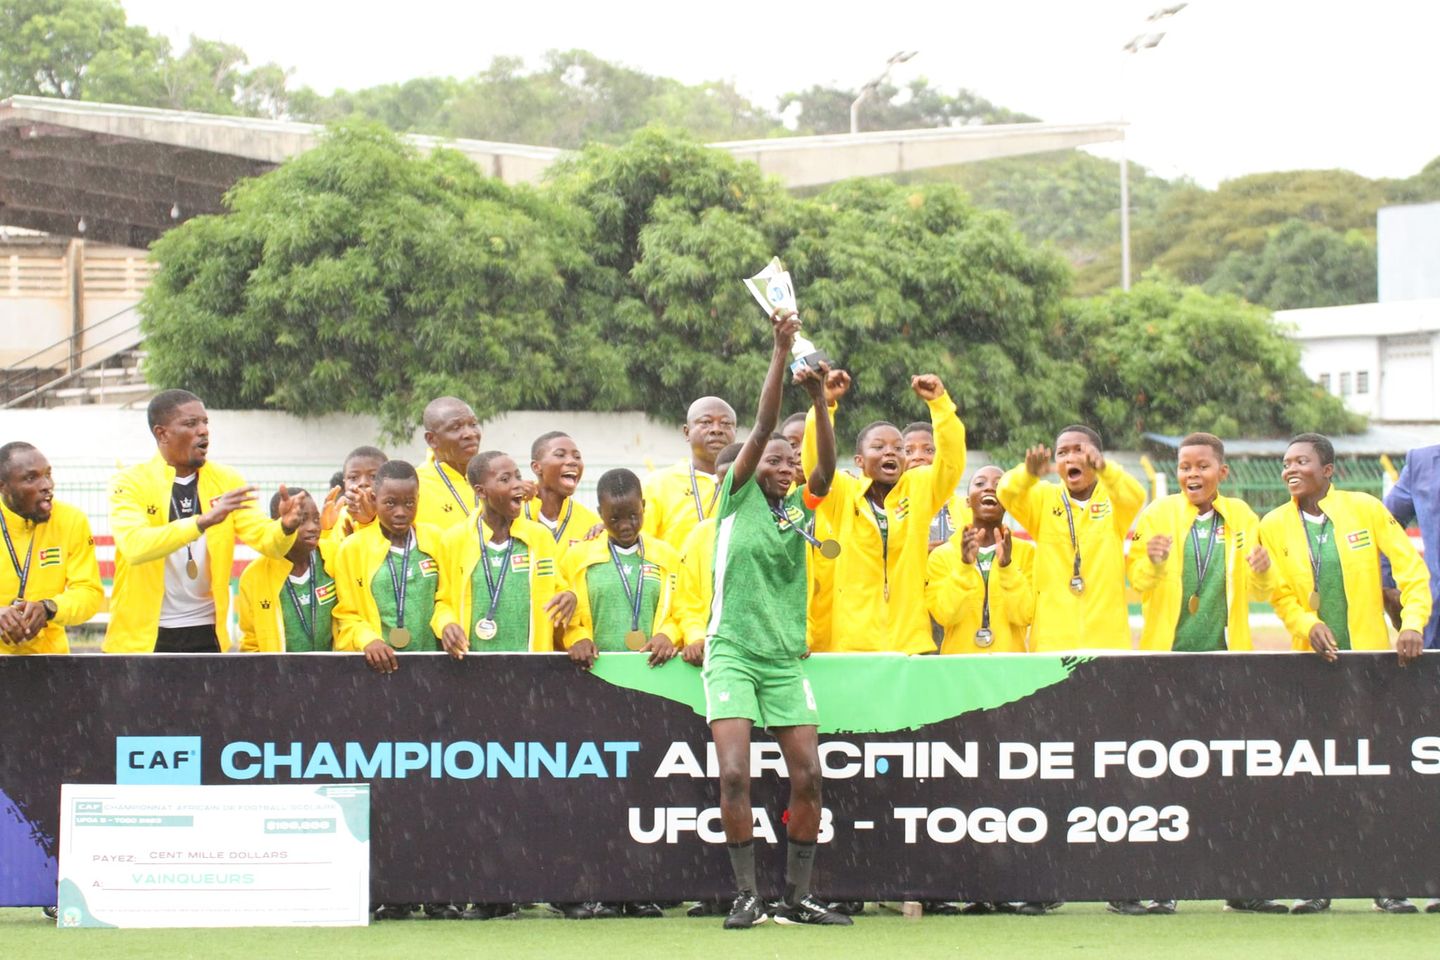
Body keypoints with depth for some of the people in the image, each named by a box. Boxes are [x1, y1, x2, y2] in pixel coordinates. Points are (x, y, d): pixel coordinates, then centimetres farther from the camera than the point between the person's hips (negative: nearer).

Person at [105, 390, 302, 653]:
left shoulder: (226, 481, 6)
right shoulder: (131, 484, -6)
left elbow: (265, 539, -3)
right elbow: (135, 545, -25)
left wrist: (286, 527, -27)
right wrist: (205, 520, -35)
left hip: (206, 633, 3)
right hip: (142, 638, -3)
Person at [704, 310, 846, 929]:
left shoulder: (799, 508, 10)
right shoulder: (738, 497, 1)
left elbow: (827, 468, -7)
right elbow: (761, 429, -8)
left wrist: (819, 401, -18)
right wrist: (781, 352, -14)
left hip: (786, 657, 4)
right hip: (733, 653, -4)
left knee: (808, 776, -2)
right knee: (734, 774, -15)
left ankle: (797, 896, 6)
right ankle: (746, 895, -8)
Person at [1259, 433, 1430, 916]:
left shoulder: (1366, 509, -2)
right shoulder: (1275, 526, 2)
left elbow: (1411, 567, 0)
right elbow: (1280, 595, 4)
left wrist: (1413, 622, -13)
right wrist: (1308, 625, -15)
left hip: (1372, 657, -1)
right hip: (1314, 660, 1)